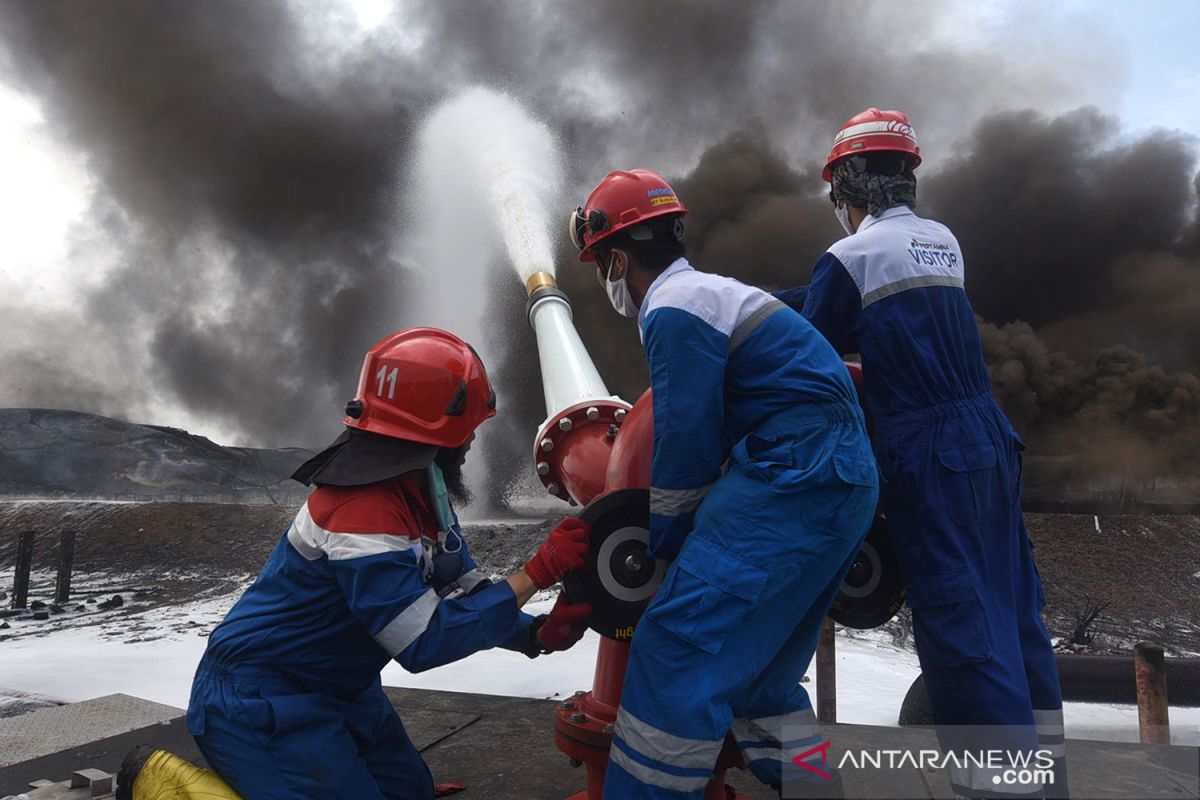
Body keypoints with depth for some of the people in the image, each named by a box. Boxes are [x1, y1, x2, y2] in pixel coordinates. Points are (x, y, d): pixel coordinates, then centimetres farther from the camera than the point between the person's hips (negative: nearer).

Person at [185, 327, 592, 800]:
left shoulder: (421, 493, -2)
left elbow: (464, 596, 0)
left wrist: (537, 634, -17)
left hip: (337, 690, 9)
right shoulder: (362, 515, -32)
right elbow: (426, 641, -30)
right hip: (261, 702, -9)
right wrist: (538, 571, -30)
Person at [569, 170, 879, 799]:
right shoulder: (711, 292, 20)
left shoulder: (674, 311, -11)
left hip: (794, 483, -10)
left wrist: (658, 547, 3)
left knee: (678, 647, -8)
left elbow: (686, 450, -11)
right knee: (758, 664, 17)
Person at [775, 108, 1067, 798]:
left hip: (928, 452, -8)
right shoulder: (944, 242, 14)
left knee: (957, 612, -3)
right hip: (991, 433, 8)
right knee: (1011, 595, 15)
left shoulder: (852, 256, -9)